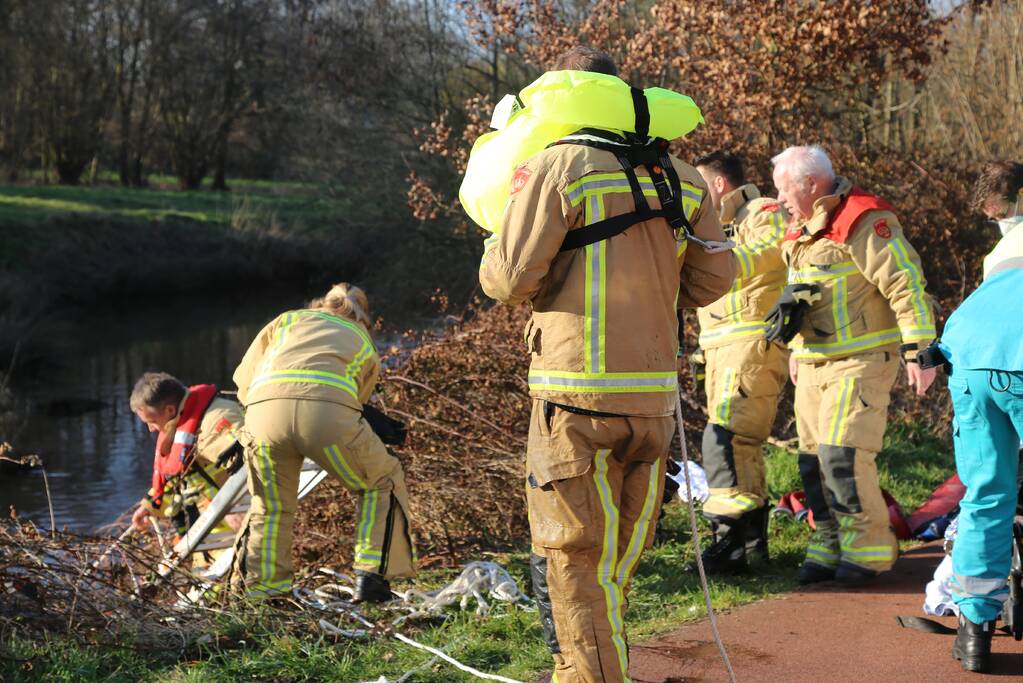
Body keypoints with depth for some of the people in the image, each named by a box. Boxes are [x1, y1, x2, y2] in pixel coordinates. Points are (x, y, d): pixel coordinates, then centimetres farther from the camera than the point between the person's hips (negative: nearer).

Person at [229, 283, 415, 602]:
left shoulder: (287, 320, 35)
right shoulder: (366, 347, 35)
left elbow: (243, 382, 32)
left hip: (265, 409, 1)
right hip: (329, 410, -1)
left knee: (270, 506, 23)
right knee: (382, 485, 21)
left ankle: (260, 583, 17)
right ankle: (372, 576, 13)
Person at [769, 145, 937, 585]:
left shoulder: (863, 223, -15)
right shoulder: (802, 230, 14)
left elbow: (907, 286, -17)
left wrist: (918, 350, -20)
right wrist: (795, 351, 28)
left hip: (860, 362, -9)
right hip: (814, 365, 9)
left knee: (843, 454, -15)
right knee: (814, 460, 7)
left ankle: (868, 549, -3)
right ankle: (829, 549, 16)